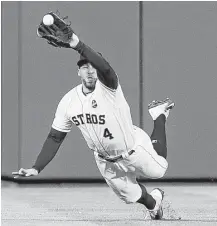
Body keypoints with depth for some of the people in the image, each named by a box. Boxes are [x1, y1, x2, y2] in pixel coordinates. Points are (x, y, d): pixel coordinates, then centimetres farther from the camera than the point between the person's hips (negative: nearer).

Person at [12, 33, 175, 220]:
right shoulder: (68, 102, -17)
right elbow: (55, 138, -10)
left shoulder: (108, 86, -32)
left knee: (159, 169, 23)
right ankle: (153, 203, 54)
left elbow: (105, 68, -57)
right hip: (106, 161, 3)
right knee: (131, 195, 16)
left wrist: (78, 45, -75)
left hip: (135, 149, -3)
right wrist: (37, 168, -22)